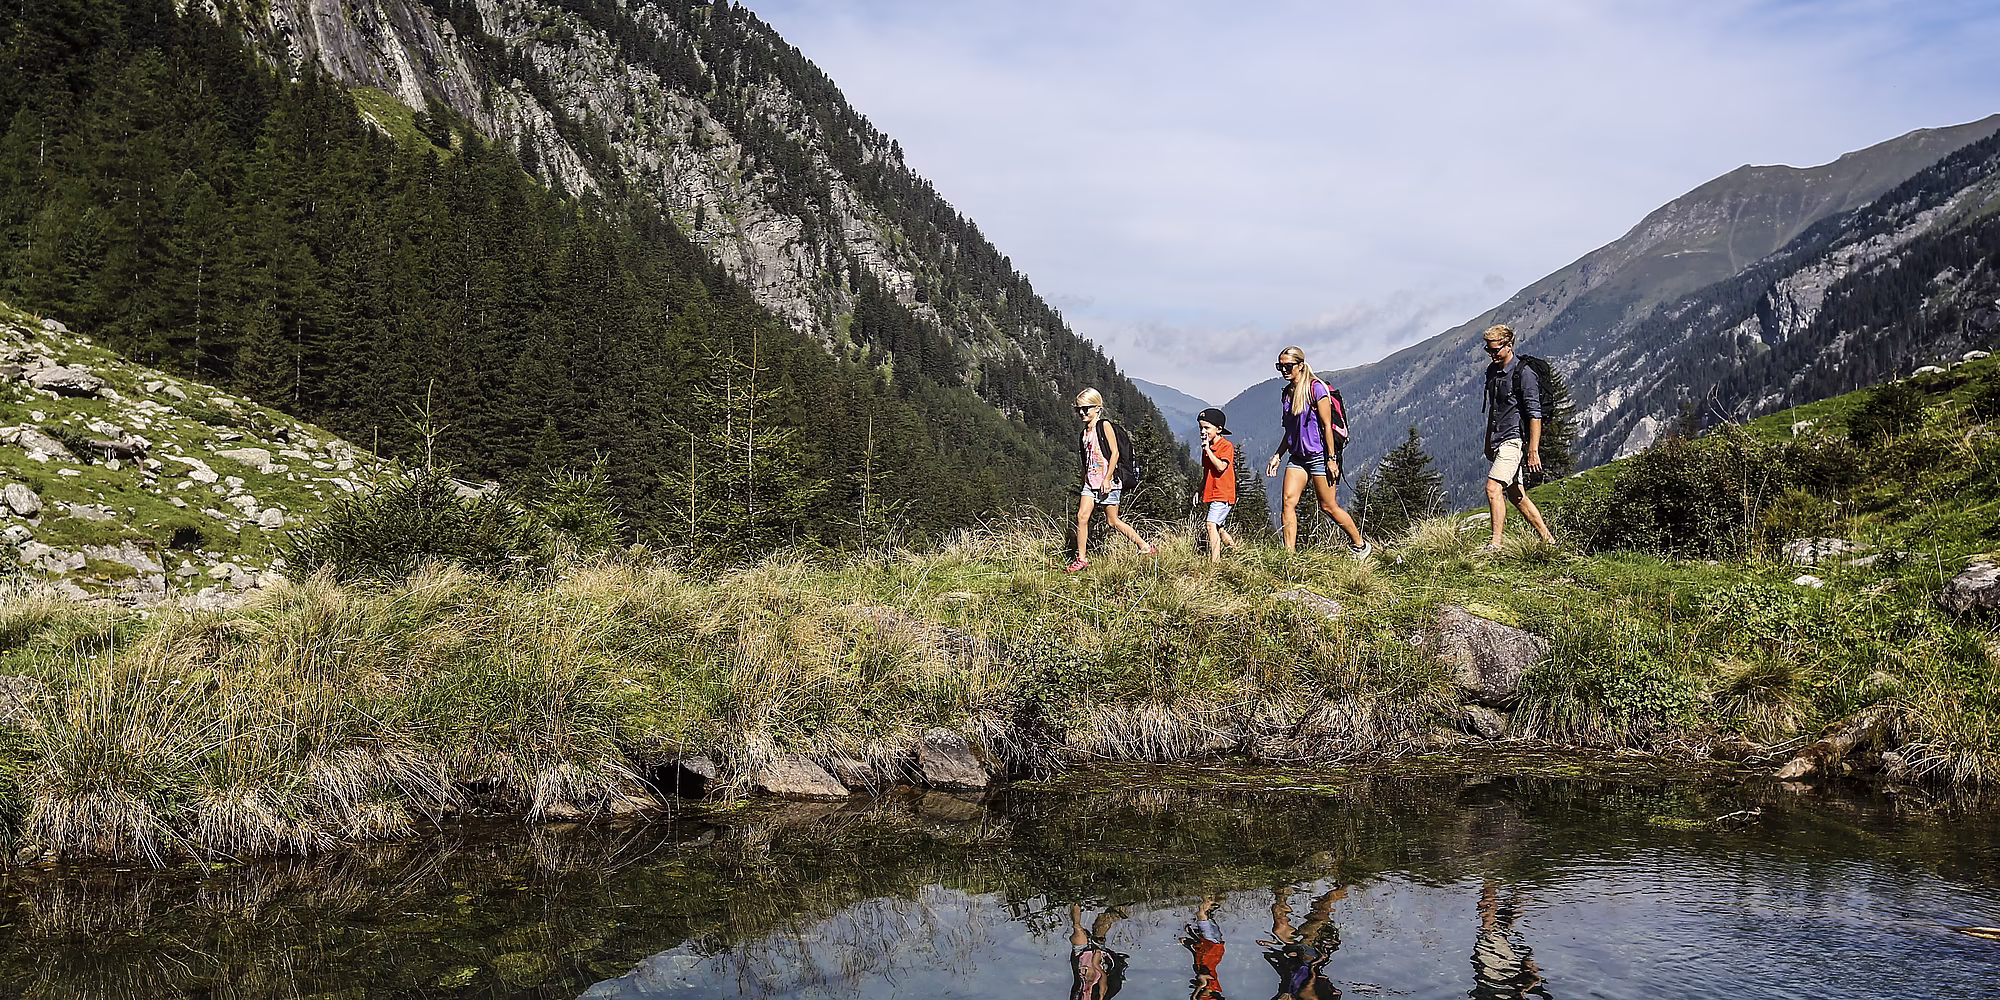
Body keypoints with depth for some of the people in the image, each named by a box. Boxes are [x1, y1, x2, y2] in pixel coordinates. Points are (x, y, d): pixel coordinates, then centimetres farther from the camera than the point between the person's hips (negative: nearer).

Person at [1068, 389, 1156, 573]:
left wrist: (1107, 479, -17)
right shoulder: (1085, 433, 15)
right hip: (1091, 482, 7)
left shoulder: (1104, 425, -6)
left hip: (1108, 481, -7)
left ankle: (1145, 548, 13)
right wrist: (1084, 485, 21)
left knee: (1112, 521, -1)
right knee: (1082, 516, -7)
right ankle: (1081, 559, -2)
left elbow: (1114, 453, -12)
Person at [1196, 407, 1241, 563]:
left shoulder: (1226, 446, -10)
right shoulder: (1207, 447, 15)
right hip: (1211, 494, 9)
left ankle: (1214, 560, -24)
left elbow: (1221, 466, -24)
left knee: (1212, 524, -20)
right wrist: (1200, 491, 18)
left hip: (1223, 494, -9)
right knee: (1218, 527, 15)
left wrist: (1207, 450, -20)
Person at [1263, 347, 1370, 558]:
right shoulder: (1287, 393, 11)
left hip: (1319, 455, -7)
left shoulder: (1316, 388, -11)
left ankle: (1360, 546, 18)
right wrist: (1278, 455, 13)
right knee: (1288, 502, -9)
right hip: (1298, 457, 7)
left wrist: (1332, 459, -15)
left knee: (1328, 506, 0)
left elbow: (1327, 426, -13)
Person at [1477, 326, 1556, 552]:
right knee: (1516, 495, 10)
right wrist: (1488, 443, 24)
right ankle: (1548, 540, 18)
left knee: (1493, 487, -20)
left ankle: (1495, 544, -20)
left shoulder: (1524, 373, -13)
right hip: (1500, 441, 9)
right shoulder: (1492, 371, 13)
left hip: (1515, 440, -9)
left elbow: (1535, 415, -16)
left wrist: (1533, 451, -21)